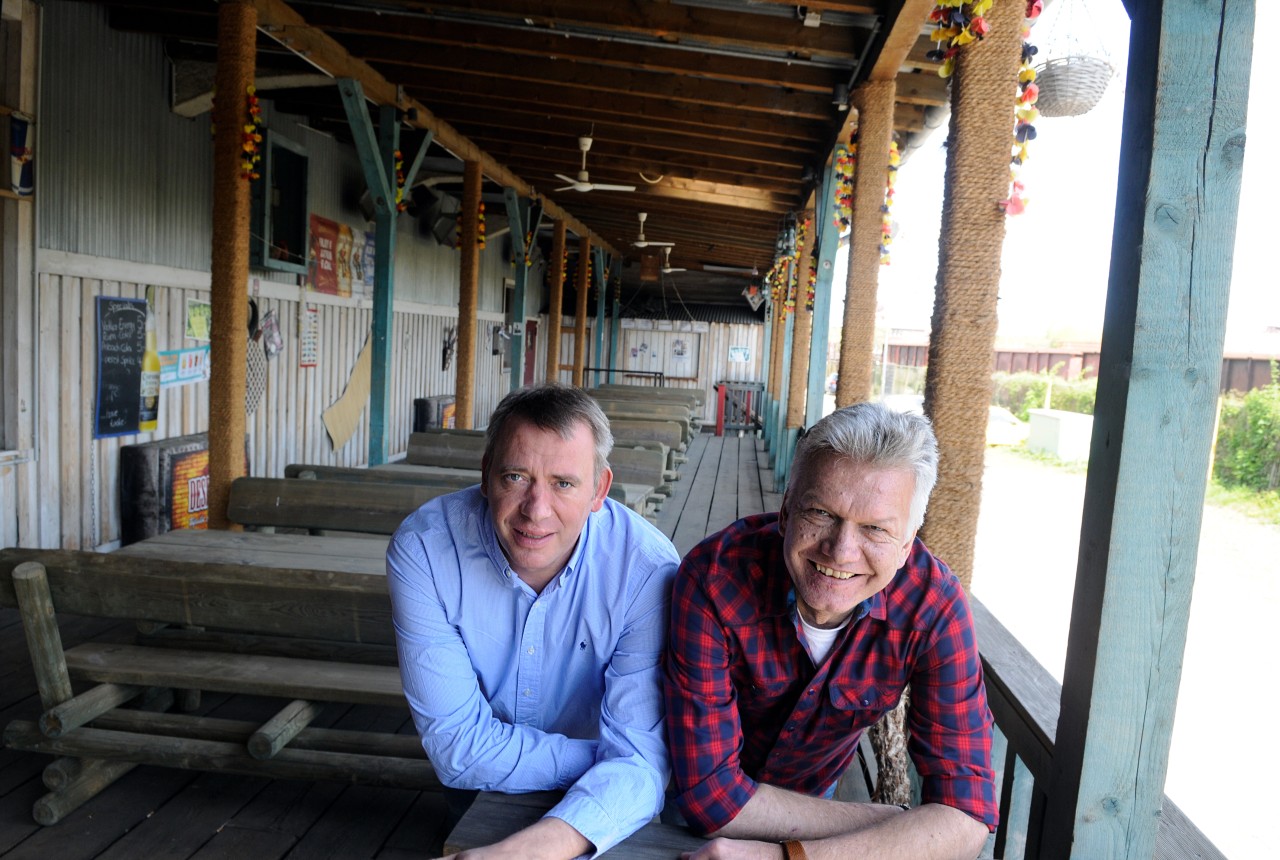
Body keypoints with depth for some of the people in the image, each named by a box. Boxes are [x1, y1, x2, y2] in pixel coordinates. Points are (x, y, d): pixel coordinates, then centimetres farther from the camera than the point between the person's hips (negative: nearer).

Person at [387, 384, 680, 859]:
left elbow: (643, 757, -26)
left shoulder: (647, 569, -24)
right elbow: (457, 746, -21)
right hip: (477, 794, 0)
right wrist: (603, 760, -21)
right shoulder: (422, 548, -21)